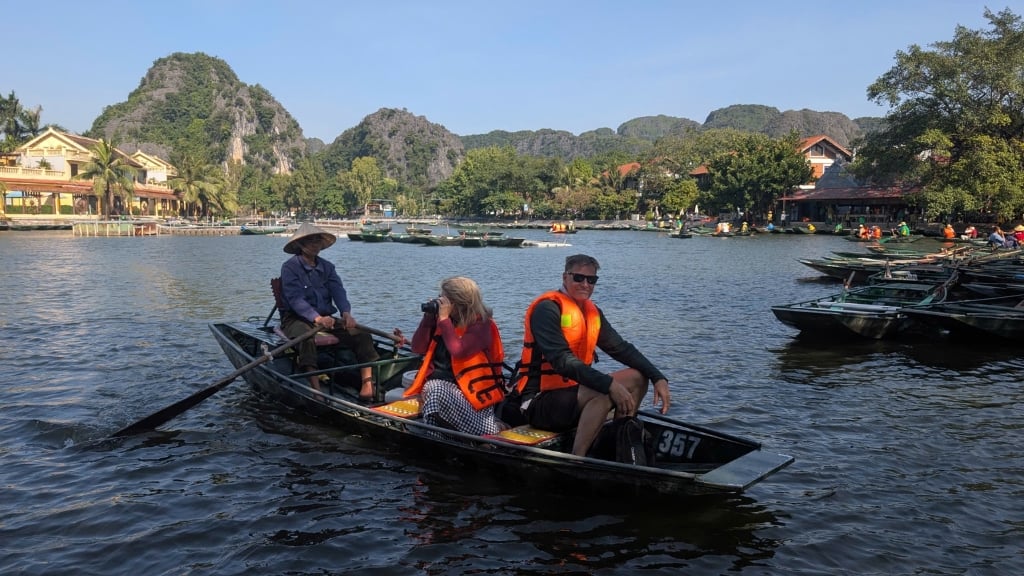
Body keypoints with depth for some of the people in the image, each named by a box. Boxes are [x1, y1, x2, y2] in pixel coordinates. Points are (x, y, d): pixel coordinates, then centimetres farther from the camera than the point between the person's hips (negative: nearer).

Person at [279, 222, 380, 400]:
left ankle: (368, 383, -27)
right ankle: (316, 389, -44)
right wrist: (317, 318, -34)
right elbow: (295, 298, -17)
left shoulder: (327, 267, 13)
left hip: (326, 318, 5)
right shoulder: (290, 267, -4)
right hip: (297, 319, -5)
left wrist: (346, 313, -24)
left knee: (362, 335, -16)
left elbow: (338, 291, -2)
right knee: (306, 337, -39)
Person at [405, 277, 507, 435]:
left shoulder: (481, 324, -9)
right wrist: (428, 317, -1)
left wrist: (444, 319, -16)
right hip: (437, 383, 6)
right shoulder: (441, 320, 10)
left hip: (470, 391, -6)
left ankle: (493, 428, -14)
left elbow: (458, 351, -25)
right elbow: (418, 348, 9)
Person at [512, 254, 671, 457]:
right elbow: (562, 360, -26)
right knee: (603, 393, -32)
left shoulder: (592, 312, 12)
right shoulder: (547, 309, -14)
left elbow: (621, 348, 9)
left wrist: (658, 378, -5)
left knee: (637, 377, 3)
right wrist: (609, 384, -32)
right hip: (540, 401, -9)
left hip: (574, 390, 9)